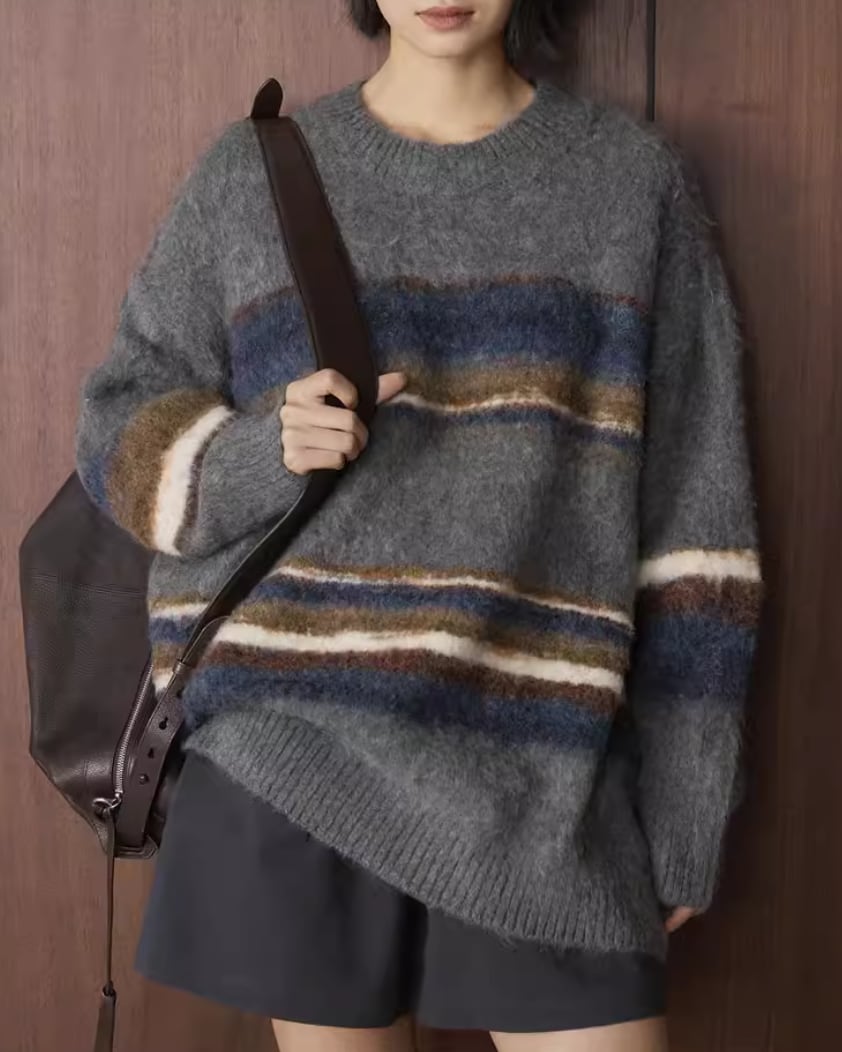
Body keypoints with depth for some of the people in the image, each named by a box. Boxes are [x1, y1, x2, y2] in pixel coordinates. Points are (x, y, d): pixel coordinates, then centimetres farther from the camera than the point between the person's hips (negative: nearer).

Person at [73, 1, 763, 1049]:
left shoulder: (634, 176, 6)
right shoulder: (250, 174, 7)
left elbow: (692, 510, 4)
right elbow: (126, 431, 10)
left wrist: (684, 804, 3)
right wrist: (265, 452, -12)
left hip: (539, 763, 0)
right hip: (294, 740, 1)